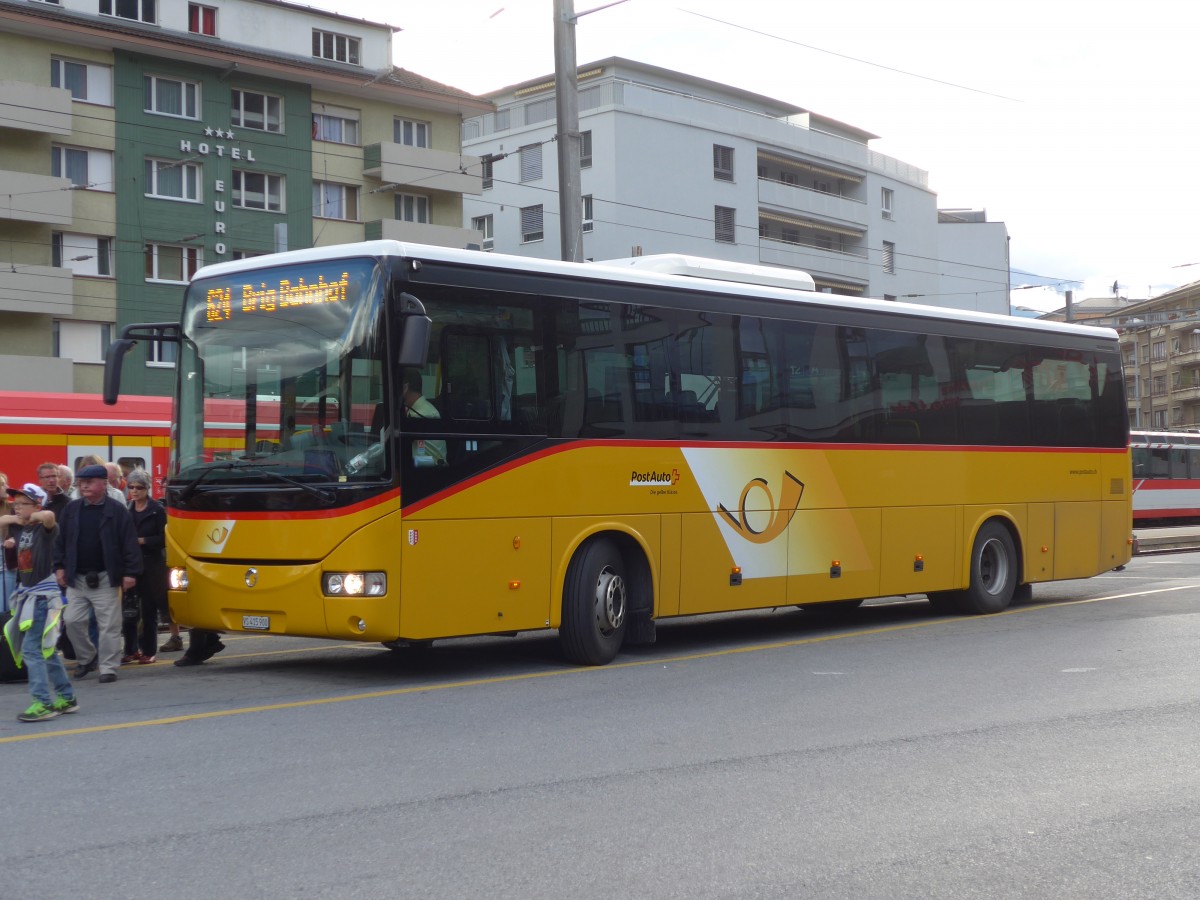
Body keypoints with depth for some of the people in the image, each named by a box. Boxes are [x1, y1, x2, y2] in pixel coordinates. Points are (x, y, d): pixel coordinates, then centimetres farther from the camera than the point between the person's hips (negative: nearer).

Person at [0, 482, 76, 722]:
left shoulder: (44, 529, -13)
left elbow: (48, 515, -34)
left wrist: (32, 517, -16)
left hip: (43, 594, -9)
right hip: (28, 594, 9)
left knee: (32, 649, -12)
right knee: (46, 649, 14)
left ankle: (44, 703, -11)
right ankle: (66, 698, 23)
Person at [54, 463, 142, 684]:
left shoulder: (117, 511, -5)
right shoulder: (71, 509, 7)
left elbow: (129, 544, -8)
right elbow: (61, 540, 12)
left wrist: (130, 572, -12)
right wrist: (60, 566, 5)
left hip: (106, 579, -4)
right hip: (76, 578, 4)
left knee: (109, 625, -2)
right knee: (72, 621, 4)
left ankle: (108, 668, 6)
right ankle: (86, 658, 24)